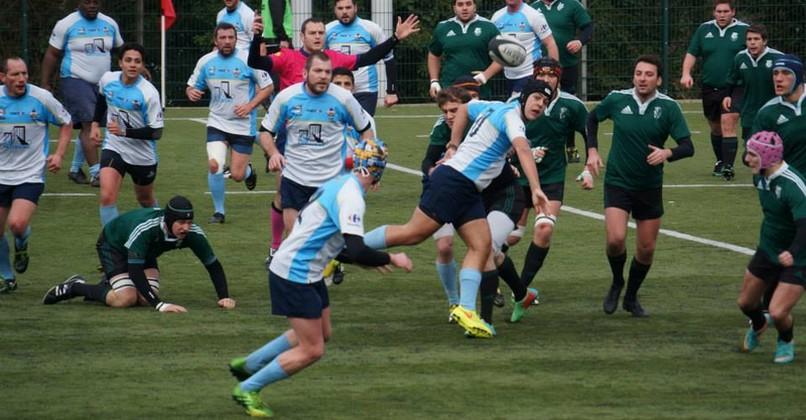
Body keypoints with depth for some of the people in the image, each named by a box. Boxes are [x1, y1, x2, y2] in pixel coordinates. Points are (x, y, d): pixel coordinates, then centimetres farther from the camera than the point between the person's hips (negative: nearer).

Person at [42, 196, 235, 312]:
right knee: (126, 298, -23)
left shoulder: (192, 233, -27)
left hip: (146, 252, 6)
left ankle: (109, 285, 17)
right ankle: (75, 287, -1)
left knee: (147, 298, -14)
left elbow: (213, 265, -14)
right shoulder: (144, 228, -43)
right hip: (113, 245, -6)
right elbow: (135, 270, -44)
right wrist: (159, 305, -50)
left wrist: (225, 297, -28)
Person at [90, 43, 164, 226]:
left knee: (146, 200, 20)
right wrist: (95, 124, 13)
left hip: (143, 155, -2)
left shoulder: (148, 93, -22)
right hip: (113, 148, 2)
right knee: (107, 196, -20)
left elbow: (156, 132, -21)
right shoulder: (107, 80, -9)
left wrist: (125, 131, -31)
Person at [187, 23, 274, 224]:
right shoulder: (206, 62, 0)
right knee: (214, 164, -18)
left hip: (244, 125, -2)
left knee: (237, 175, -1)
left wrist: (250, 105, -17)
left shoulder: (247, 60, -10)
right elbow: (192, 85, 12)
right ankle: (219, 211, 1)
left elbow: (267, 87, -4)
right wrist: (191, 93, -13)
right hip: (217, 123, 2)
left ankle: (248, 171, 40)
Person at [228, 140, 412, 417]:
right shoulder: (351, 197, -21)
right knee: (312, 350, -4)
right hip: (294, 276, -10)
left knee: (321, 333, 22)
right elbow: (356, 250, -31)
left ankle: (247, 365, 33)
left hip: (305, 273, 10)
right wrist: (391, 259, -16)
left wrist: (368, 261, 22)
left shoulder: (340, 186, 10)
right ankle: (248, 389, 8)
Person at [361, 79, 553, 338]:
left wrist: (454, 146, 33)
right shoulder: (511, 115, -11)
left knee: (481, 246, -2)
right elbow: (522, 149, -28)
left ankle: (466, 309, -10)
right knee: (414, 233, -10)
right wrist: (535, 189, -38)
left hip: (468, 190, 10)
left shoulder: (497, 108, 18)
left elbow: (464, 108, 35)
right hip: (453, 180, -10)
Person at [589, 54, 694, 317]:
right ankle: (617, 283, 11)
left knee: (646, 249, 7)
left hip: (650, 187, 1)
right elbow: (592, 118, 14)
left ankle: (631, 297, 31)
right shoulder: (617, 100, -7)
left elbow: (687, 147, -13)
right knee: (615, 239, -19)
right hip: (617, 183, -1)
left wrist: (667, 153, -33)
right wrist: (592, 152, 5)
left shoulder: (668, 107, -9)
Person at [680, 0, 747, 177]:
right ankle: (719, 162, 33)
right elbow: (691, 54, 9)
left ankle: (729, 166, -20)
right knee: (715, 128, 15)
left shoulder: (744, 30, -1)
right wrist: (686, 73, -8)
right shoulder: (704, 29, 8)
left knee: (728, 124, -18)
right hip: (709, 88, 4)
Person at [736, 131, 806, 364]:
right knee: (746, 302, 17)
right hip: (767, 250, 8)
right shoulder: (760, 177, -5)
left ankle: (786, 342, 20)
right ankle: (758, 325, 54)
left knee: (778, 313, -16)